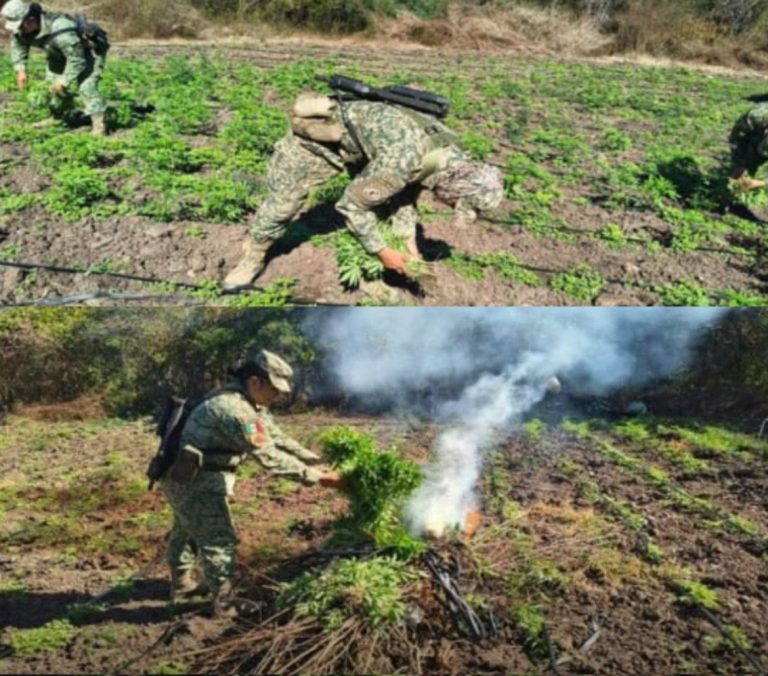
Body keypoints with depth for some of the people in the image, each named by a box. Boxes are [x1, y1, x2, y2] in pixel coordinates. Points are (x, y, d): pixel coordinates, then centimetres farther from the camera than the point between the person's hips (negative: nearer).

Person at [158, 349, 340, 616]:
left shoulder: (251, 404, 4)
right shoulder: (235, 410, -29)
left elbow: (278, 439, 7)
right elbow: (269, 456, -30)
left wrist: (316, 461, 0)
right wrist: (314, 476, -25)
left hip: (188, 477, 11)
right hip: (196, 480, -11)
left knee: (187, 530, 26)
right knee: (219, 539, -3)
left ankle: (181, 584, 44)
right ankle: (223, 602, 8)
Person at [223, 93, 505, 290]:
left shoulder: (449, 150, -16)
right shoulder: (402, 160, -41)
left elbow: (409, 186, 0)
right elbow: (351, 204, -28)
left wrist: (409, 239, -8)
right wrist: (382, 251, -19)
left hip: (361, 142, 7)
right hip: (319, 134, -7)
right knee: (283, 198, 3)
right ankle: (253, 258, 26)